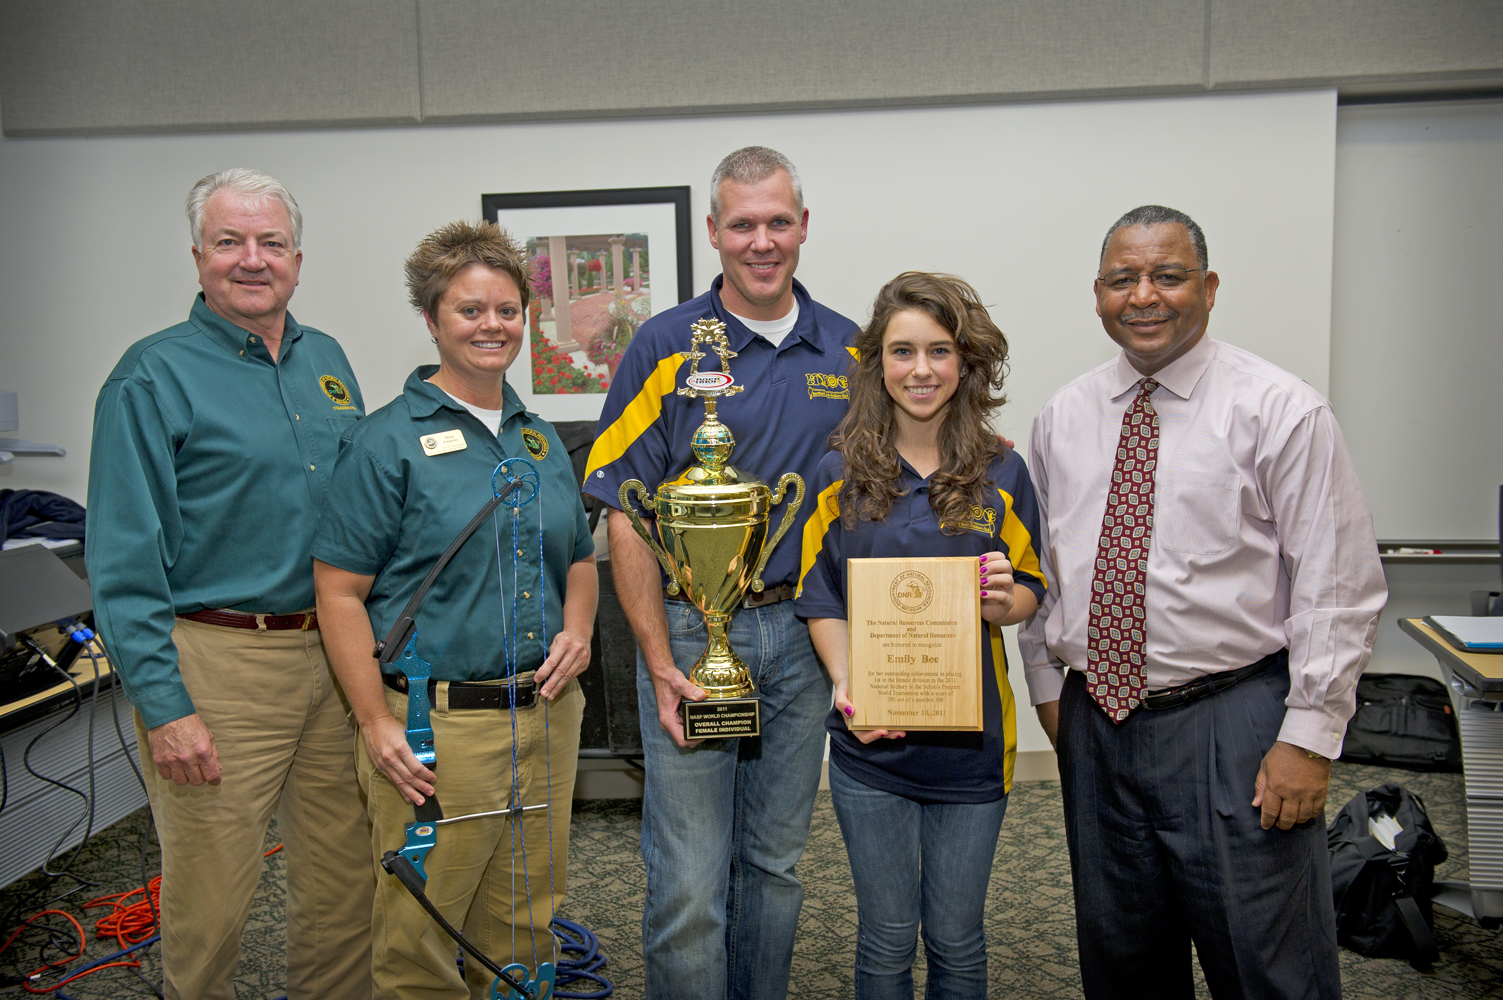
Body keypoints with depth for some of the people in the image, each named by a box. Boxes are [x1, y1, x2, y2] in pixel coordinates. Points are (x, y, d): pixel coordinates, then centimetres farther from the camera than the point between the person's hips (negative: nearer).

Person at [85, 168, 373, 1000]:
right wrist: (163, 706, -15)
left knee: (345, 886, 14)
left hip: (334, 657, 6)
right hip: (217, 667, -5)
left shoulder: (326, 360, 12)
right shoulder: (155, 375, -6)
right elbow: (123, 561, -10)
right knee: (210, 902, 6)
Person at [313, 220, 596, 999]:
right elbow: (339, 591, -10)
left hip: (545, 718, 6)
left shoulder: (541, 439, 12)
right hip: (437, 727, -5)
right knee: (420, 937, 6)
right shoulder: (387, 440, -7)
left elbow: (579, 559, 22)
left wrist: (577, 630, 2)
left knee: (526, 927, 17)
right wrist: (377, 724, -15)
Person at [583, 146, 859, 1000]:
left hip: (804, 632, 4)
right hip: (690, 630, -3)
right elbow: (626, 514, -7)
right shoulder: (667, 347, -5)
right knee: (689, 883, 1)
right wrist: (660, 664, -12)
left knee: (776, 863, 17)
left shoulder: (848, 351, 6)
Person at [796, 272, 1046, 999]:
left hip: (972, 740, 1)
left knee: (957, 940, 15)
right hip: (870, 743, -1)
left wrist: (1005, 600, -17)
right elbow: (820, 600, 0)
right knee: (886, 940, 12)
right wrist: (845, 683, -16)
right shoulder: (840, 474, -2)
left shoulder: (1001, 473, 1)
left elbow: (1030, 591, 7)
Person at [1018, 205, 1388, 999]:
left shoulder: (1280, 410, -7)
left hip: (1232, 725, -4)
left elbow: (1340, 589, -8)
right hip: (1094, 722, 5)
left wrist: (1309, 734, -12)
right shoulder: (1062, 417, 7)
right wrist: (1046, 687, 10)